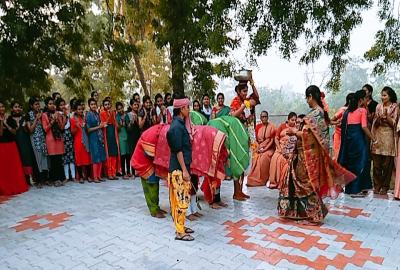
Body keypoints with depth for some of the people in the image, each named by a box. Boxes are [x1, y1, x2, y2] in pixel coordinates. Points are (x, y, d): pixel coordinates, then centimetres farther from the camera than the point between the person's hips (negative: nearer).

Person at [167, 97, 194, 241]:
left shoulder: (180, 124, 13)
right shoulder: (177, 126, -16)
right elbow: (178, 150, -20)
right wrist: (184, 170, -20)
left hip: (180, 167, 10)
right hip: (179, 168, -10)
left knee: (181, 199, 16)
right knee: (182, 199, -3)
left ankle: (180, 226, 27)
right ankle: (180, 232, 6)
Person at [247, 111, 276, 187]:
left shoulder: (271, 126, -4)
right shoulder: (258, 126, 7)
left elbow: (272, 140, -7)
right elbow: (257, 139, 11)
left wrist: (264, 149, -13)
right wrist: (258, 148, -5)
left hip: (269, 148, -3)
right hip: (259, 148, 3)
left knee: (263, 159, -28)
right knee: (255, 159, -21)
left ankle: (262, 180, -21)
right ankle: (253, 179, -12)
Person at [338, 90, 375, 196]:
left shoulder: (348, 111, 12)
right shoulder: (363, 110, -6)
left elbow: (344, 125, 6)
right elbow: (364, 127, -14)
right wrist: (373, 139, -10)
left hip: (349, 138, 7)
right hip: (359, 138, -7)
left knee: (351, 163, 14)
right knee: (360, 163, 1)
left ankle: (350, 188, 21)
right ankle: (356, 190, 2)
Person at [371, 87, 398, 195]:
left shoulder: (395, 107, 3)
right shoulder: (378, 106, 11)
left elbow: (394, 123, -2)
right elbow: (375, 123, 9)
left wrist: (386, 116, -17)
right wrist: (379, 118, -12)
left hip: (389, 137, -2)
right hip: (378, 136, 3)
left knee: (387, 164, 0)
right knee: (376, 163, 1)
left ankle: (385, 187, 10)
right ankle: (377, 185, 11)